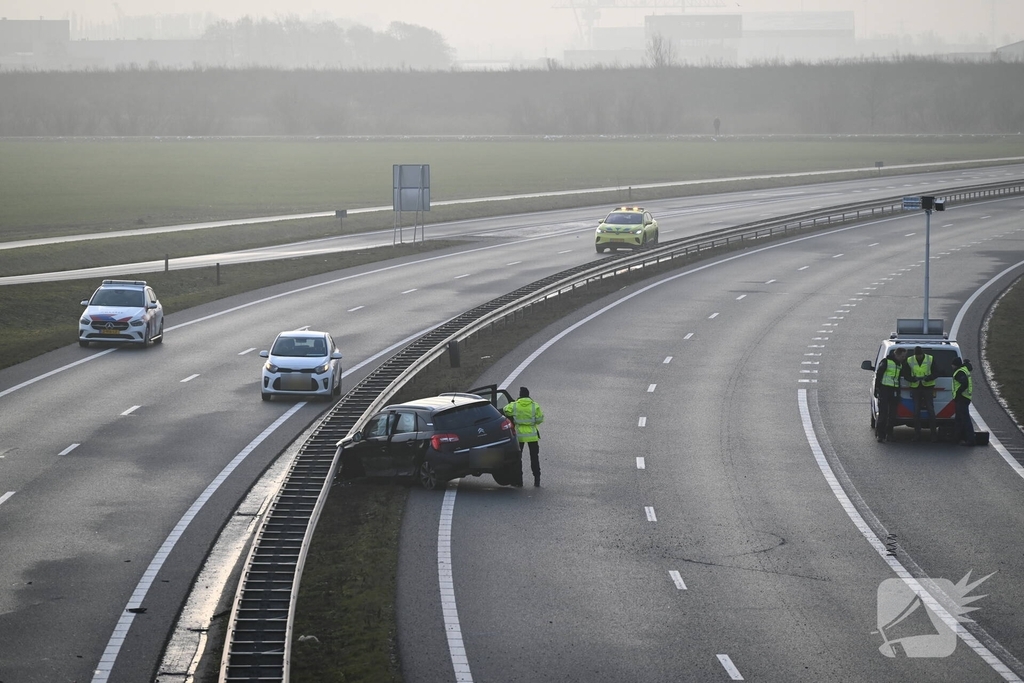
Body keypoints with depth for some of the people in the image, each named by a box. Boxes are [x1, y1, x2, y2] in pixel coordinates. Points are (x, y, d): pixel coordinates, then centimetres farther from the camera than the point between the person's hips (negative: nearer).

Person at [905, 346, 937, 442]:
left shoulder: (931, 359, -2)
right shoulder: (909, 361, 1)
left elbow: (935, 373, -2)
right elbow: (906, 375, 1)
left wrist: (928, 378, -22)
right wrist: (913, 379, -20)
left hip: (928, 387, -2)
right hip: (915, 388, 2)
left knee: (930, 410, -6)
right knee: (916, 411, 2)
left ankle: (934, 433, -3)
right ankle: (917, 434, 7)